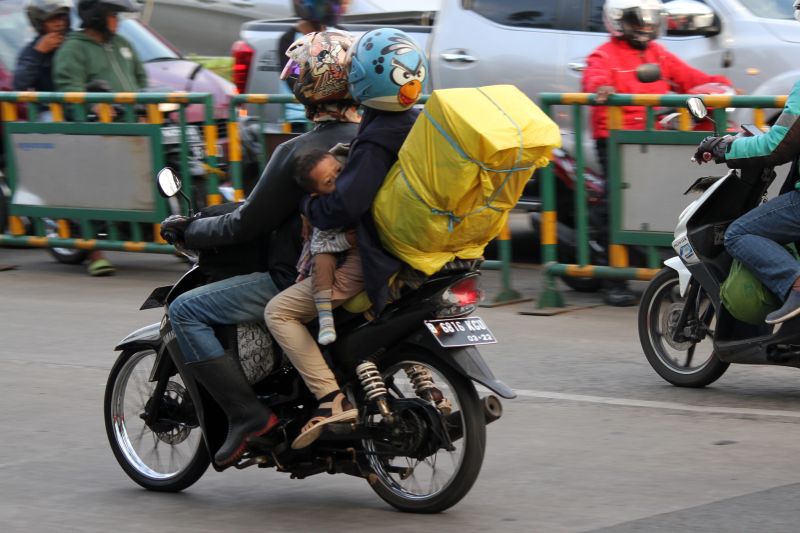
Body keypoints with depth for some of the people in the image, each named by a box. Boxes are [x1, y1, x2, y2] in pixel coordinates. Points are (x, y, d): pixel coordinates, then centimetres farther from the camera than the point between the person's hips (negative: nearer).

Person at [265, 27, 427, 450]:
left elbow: (344, 205, -25)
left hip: (373, 262, -9)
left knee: (280, 312, -7)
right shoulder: (417, 126, 8)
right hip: (413, 254, 9)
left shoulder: (374, 142, -19)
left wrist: (308, 205, -6)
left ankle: (332, 398, -19)